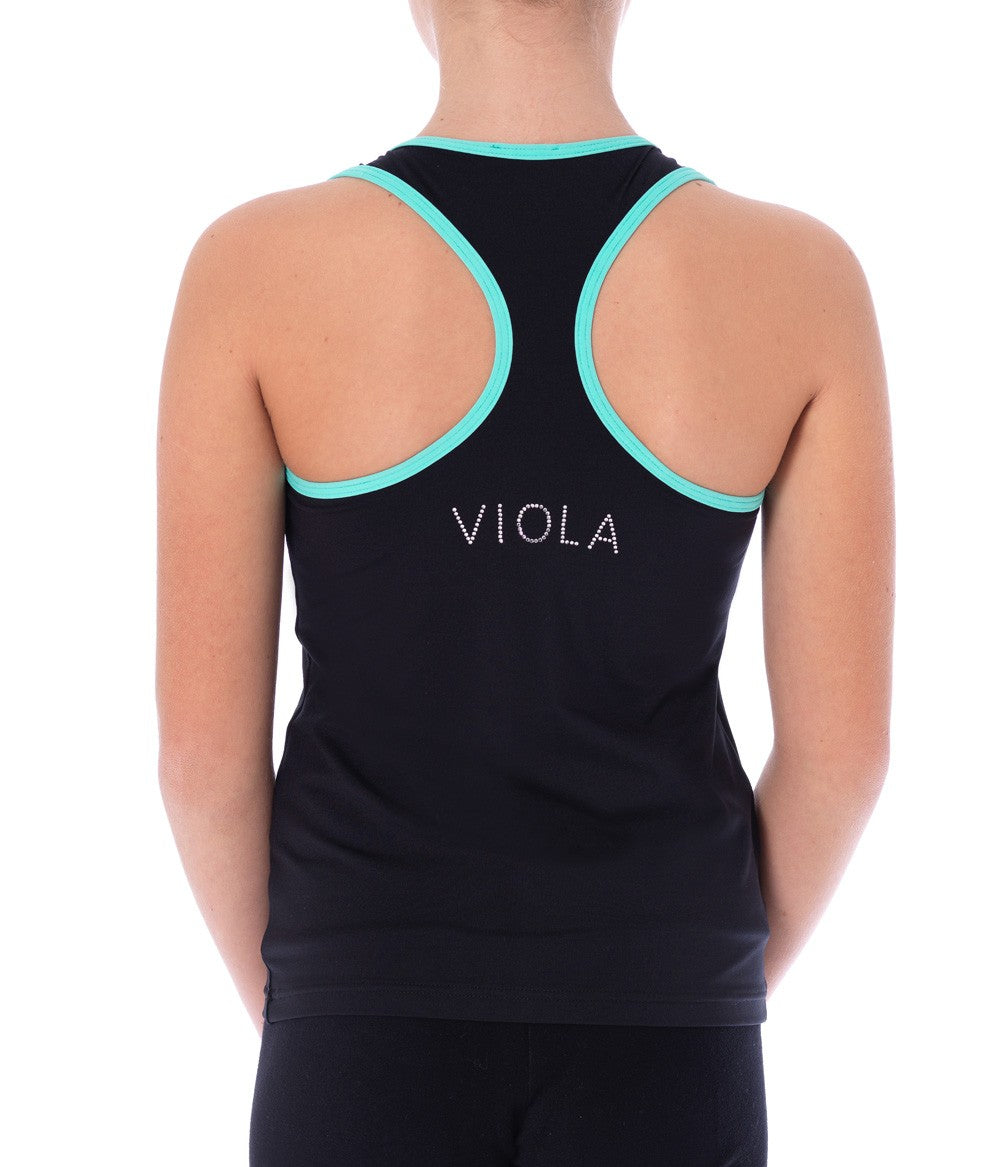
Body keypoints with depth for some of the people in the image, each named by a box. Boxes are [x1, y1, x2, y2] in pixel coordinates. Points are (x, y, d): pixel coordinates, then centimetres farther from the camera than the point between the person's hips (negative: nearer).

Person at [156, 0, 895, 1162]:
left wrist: (281, 1003, 10)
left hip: (382, 1032, -1)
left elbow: (202, 744, -9)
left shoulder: (256, 270, -13)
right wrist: (715, 997, 13)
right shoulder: (801, 278, -10)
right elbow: (842, 743, -6)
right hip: (643, 1039, 1)